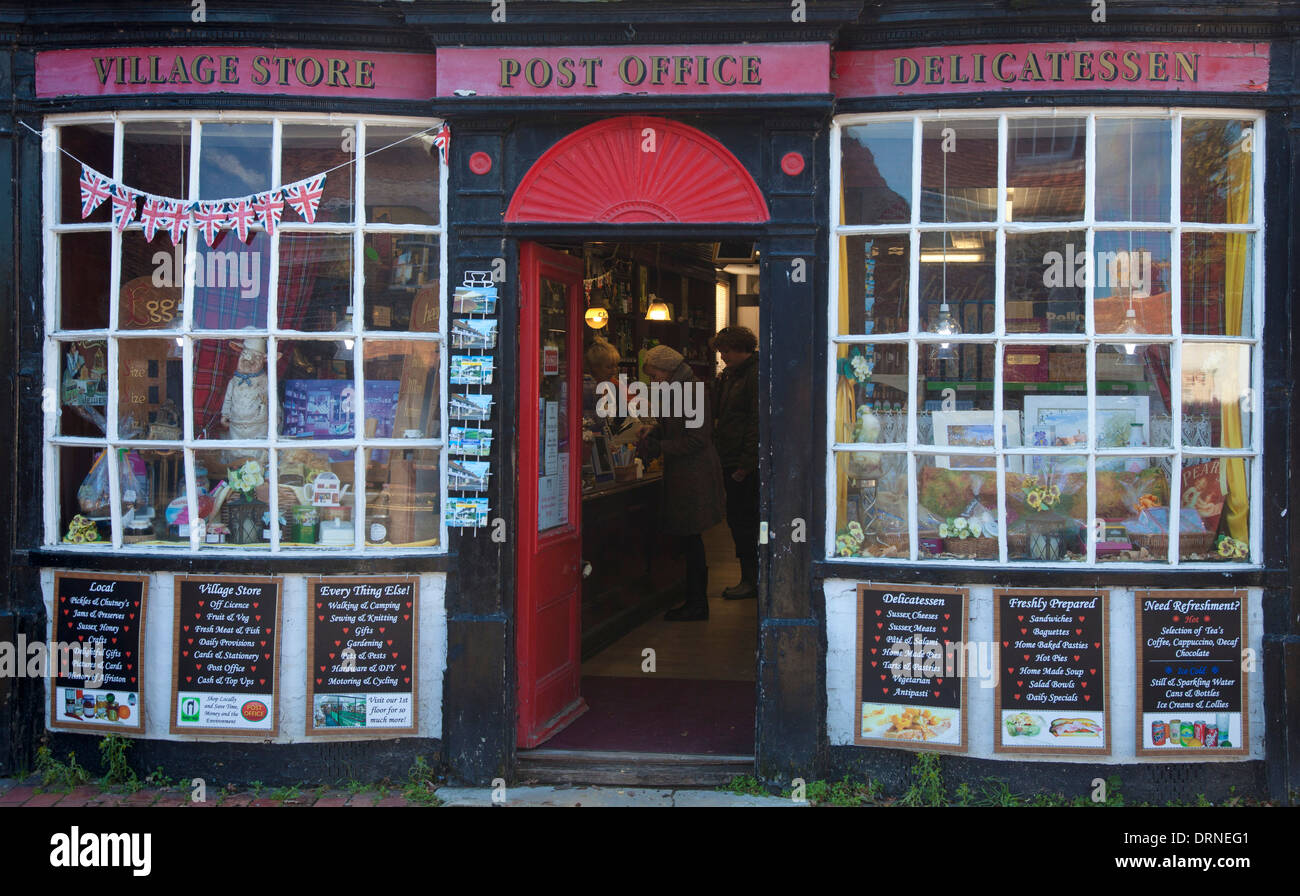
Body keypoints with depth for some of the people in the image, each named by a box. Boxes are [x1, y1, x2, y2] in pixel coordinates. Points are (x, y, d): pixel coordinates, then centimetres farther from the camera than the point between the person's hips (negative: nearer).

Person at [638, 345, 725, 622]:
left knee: (690, 539, -5)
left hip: (694, 477, -10)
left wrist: (659, 447, -16)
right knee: (689, 540, 12)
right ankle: (696, 601, 18)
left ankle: (697, 605, 2)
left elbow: (697, 440, -19)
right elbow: (670, 425, 24)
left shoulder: (693, 390, -16)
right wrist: (653, 432, 4)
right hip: (684, 476, 10)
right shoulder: (677, 389, 15)